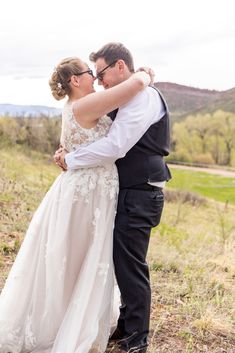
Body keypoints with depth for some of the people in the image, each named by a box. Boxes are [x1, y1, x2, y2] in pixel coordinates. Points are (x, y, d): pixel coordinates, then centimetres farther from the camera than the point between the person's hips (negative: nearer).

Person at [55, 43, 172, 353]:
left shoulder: (144, 96, -15)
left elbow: (114, 146, -23)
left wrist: (71, 160, -13)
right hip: (129, 193, 9)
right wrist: (72, 154, 1)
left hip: (139, 196, -9)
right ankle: (127, 326, 31)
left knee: (130, 266, -2)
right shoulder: (128, 100, 16)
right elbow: (112, 141, 16)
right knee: (124, 263, 16)